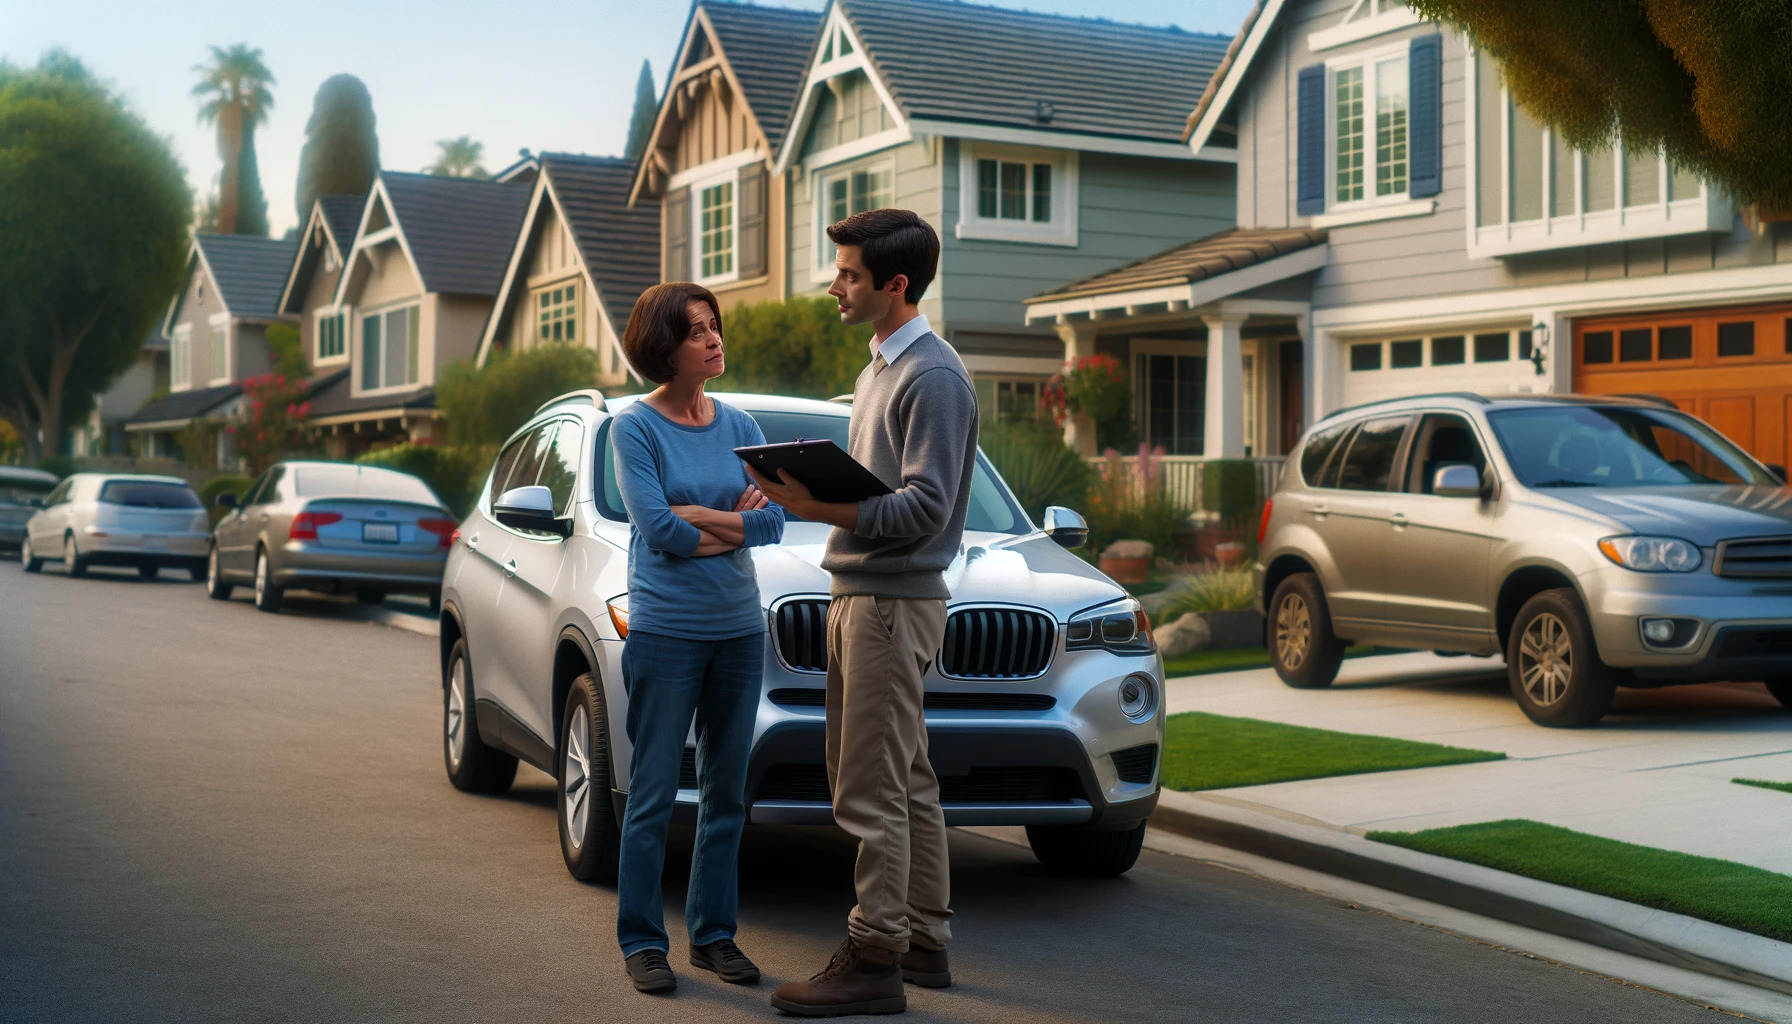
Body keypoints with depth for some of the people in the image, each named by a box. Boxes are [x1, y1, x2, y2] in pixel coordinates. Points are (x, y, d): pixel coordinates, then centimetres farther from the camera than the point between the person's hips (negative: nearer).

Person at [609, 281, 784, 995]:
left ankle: (713, 934, 20)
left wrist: (694, 516, -11)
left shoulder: (738, 425, 8)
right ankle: (642, 942, 10)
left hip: (739, 627, 5)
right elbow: (656, 527, -14)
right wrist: (735, 521, -6)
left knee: (726, 791, 9)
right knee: (654, 793, -1)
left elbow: (773, 521, -1)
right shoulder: (635, 426, -4)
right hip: (665, 631, -5)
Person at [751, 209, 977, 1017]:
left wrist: (821, 509, -26)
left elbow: (924, 509, -21)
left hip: (894, 601, -10)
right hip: (858, 595, 10)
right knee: (906, 783, 14)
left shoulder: (933, 377, -14)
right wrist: (807, 490, 4)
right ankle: (924, 942, 22)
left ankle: (874, 959, -2)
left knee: (872, 792, -7)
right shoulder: (877, 369, 18)